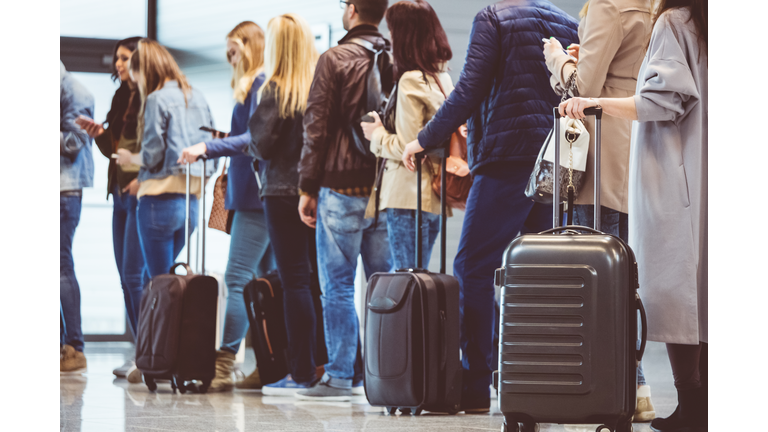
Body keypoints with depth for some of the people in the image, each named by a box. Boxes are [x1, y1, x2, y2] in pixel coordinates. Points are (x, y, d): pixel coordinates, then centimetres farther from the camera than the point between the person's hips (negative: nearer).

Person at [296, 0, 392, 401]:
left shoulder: (334, 59, -6)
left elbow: (316, 128, -7)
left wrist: (307, 188, -1)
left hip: (342, 187, -4)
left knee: (337, 286, -1)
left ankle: (340, 377, -2)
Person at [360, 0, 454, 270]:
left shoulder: (411, 81, -13)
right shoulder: (443, 78, 11)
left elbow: (406, 146, -16)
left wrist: (377, 134, 1)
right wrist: (386, 126, 21)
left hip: (408, 196, -9)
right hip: (433, 197, 9)